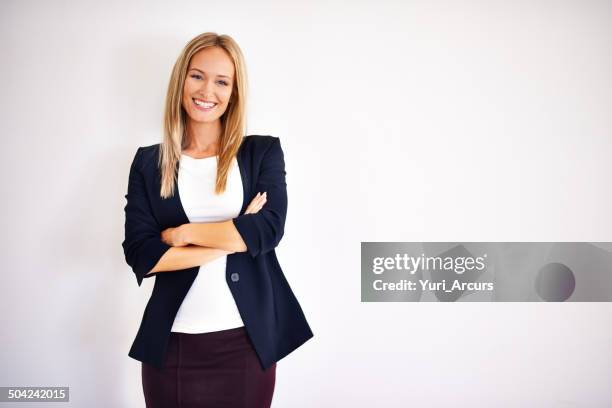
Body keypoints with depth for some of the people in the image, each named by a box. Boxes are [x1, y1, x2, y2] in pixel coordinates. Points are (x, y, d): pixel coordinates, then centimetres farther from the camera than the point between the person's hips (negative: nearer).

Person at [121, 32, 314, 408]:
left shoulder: (264, 151, 2)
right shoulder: (149, 162, 4)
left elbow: (268, 230, -12)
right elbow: (140, 256, -7)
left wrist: (183, 234, -9)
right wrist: (234, 239, -11)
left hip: (248, 339, -1)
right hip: (173, 343, 1)